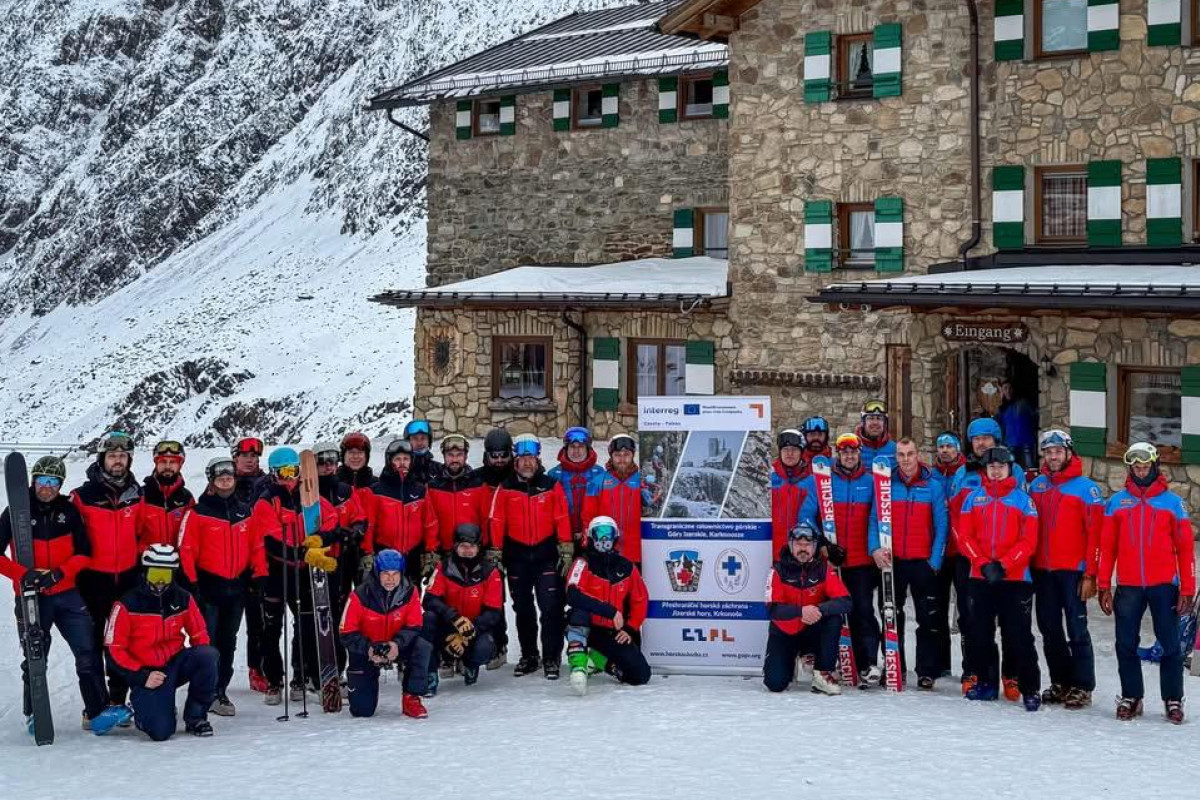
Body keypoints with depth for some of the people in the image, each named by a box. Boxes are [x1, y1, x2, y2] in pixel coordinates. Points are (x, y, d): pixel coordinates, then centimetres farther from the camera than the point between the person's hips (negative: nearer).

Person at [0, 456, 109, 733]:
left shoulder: (68, 511, 3)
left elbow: (84, 553, 3)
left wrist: (59, 573, -14)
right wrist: (22, 575, -19)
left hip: (67, 594, 2)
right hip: (32, 598, -1)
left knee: (88, 654, -3)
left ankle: (97, 711, 4)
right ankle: (33, 714, 23)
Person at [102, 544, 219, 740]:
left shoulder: (183, 599, 1)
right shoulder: (128, 604, -9)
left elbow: (199, 633, 11)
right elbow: (114, 649, -8)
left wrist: (201, 662, -9)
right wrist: (141, 677, -15)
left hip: (176, 663, 4)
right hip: (146, 672, -3)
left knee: (208, 655, -29)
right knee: (161, 731, -22)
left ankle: (196, 716, -9)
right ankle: (143, 708, 17)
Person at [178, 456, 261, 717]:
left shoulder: (245, 512, 11)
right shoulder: (199, 512, -4)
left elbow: (257, 547, 14)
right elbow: (186, 550, -8)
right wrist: (191, 584, -13)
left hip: (237, 587, 5)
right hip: (208, 586, -5)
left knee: (228, 642, 11)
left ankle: (220, 691, 20)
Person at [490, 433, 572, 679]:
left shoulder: (552, 486, 3)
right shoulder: (506, 488, 4)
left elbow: (562, 519, 2)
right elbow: (497, 522, 3)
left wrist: (566, 549, -3)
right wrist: (495, 552, -1)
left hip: (546, 555, -2)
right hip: (517, 555, 2)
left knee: (551, 608, -8)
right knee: (522, 609, 10)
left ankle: (551, 658, -2)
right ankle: (528, 656, 22)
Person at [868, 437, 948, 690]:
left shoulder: (933, 485, -2)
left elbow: (941, 525, -3)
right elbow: (875, 519, 2)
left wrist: (935, 560, -9)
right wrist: (875, 548, -13)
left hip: (923, 562, -2)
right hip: (892, 562, 2)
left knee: (928, 619, 1)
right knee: (892, 617, 9)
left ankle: (927, 671, 8)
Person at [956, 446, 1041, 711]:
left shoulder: (1023, 499, 1)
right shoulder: (974, 498, 8)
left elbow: (1029, 540, -4)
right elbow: (965, 536, 3)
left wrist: (1003, 565, -14)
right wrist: (984, 564, -10)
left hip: (1015, 579, -3)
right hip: (980, 578, 3)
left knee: (1019, 636, -5)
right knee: (980, 633, 9)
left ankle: (1030, 689, 1)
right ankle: (986, 683, 22)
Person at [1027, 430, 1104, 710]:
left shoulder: (1086, 488, -5)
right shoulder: (1036, 486, 11)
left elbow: (1095, 533, -8)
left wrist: (1090, 574, -13)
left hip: (1072, 571, -5)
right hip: (1042, 571, 5)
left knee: (1076, 630, -3)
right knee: (1049, 629, 10)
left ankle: (1082, 687, 4)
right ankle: (1060, 683, 21)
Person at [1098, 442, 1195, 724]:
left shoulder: (1173, 502, 4)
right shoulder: (1117, 502, 7)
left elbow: (1185, 548, 3)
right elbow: (1106, 547, 6)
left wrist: (1187, 590, -2)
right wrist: (1104, 587, 1)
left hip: (1164, 585, -1)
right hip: (1128, 587, 1)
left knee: (1170, 645, 2)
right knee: (1126, 645, 4)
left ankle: (1173, 700, 13)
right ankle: (1130, 698, 16)